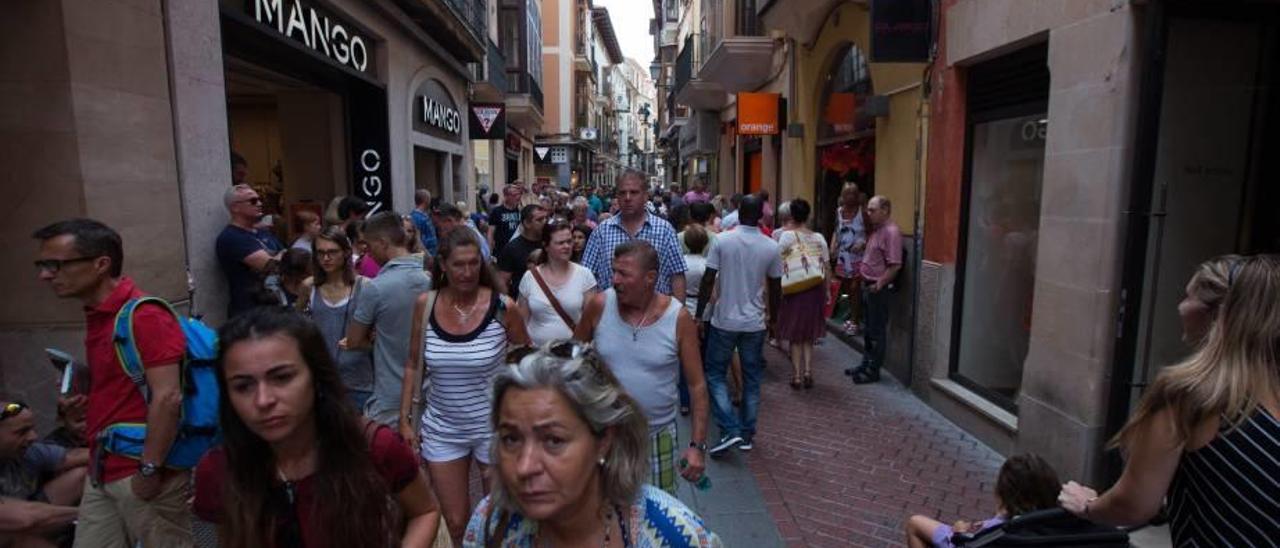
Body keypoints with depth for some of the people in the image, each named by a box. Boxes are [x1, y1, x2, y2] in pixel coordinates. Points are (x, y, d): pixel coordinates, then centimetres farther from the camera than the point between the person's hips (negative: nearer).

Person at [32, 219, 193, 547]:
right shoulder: (97, 316, 10)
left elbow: (167, 398, -23)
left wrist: (149, 470, -21)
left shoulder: (144, 315, -19)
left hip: (139, 474, -9)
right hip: (103, 473, 9)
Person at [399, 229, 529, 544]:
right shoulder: (424, 305, -7)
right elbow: (413, 366, 5)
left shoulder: (503, 307, -15)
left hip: (494, 427, -2)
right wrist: (404, 419, 3)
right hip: (442, 429, 2)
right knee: (455, 523, 14)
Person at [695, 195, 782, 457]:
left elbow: (708, 281, -10)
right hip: (754, 323, 3)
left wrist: (698, 315, -1)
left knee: (715, 374, 10)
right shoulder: (771, 247, -2)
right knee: (752, 379, 13)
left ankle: (730, 430, -1)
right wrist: (773, 316, 20)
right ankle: (747, 434, 21)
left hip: (724, 321, -2)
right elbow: (775, 287, 5)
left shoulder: (723, 240, -10)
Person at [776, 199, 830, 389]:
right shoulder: (819, 238, 4)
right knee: (809, 334, 18)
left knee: (795, 334, 9)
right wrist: (827, 290, 13)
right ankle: (808, 371, 10)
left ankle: (797, 375, 11)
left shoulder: (787, 235, -8)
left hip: (795, 289, -3)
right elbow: (826, 267, 5)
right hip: (816, 289, 3)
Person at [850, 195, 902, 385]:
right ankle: (866, 364, 30)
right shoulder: (876, 230, 12)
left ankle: (873, 370, 12)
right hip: (868, 286, 9)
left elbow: (895, 265, -23)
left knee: (877, 332, 2)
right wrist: (864, 280, 12)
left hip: (878, 289, -9)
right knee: (868, 330, 18)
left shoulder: (891, 232, -18)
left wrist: (879, 284, -20)